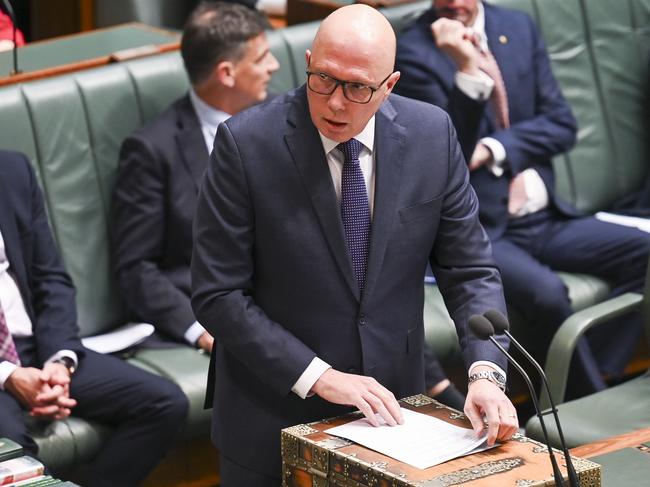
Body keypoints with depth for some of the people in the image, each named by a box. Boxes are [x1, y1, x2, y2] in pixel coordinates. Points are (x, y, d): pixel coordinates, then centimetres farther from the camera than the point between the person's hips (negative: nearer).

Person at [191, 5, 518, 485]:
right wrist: (318, 377, -20)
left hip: (388, 402, 3)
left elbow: (470, 270, -2)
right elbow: (217, 294, -15)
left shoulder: (430, 134, -7)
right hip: (274, 417, -3)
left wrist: (485, 372, -18)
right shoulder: (246, 143, -16)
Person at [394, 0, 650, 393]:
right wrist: (468, 73, -28)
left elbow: (561, 125, 7)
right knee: (546, 292, -32)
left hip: (546, 218, 6)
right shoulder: (414, 51, -7)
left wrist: (495, 149, -10)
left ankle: (598, 383, -11)